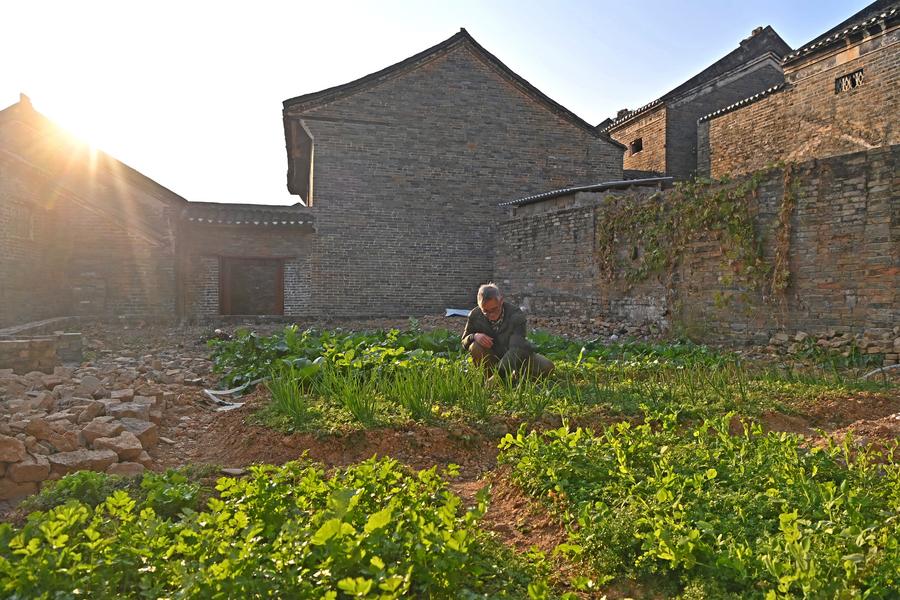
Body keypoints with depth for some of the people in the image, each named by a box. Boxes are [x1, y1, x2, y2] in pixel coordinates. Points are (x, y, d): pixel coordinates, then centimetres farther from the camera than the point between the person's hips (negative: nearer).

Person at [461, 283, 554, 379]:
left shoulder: (516, 314, -25)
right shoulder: (474, 315, -16)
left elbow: (517, 348, -35)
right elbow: (464, 342, -2)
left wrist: (499, 374, -48)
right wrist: (474, 336, -29)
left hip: (517, 357, 0)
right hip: (492, 358, 1)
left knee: (547, 367, -22)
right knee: (475, 347, -30)